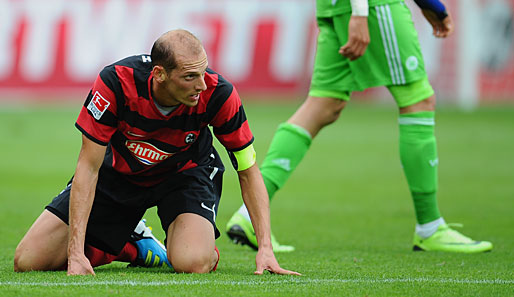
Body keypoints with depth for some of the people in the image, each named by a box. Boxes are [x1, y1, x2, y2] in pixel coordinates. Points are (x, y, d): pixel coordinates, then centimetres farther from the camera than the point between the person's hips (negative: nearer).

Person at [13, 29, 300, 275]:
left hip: (186, 172, -1)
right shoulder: (116, 82, -33)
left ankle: (209, 249, 7)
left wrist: (265, 247, -26)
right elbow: (89, 167, -26)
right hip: (119, 172, 1)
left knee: (192, 263, -33)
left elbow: (248, 171, -16)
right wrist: (76, 254, -32)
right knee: (28, 261, -8)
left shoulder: (217, 93, -30)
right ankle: (135, 245, 15)